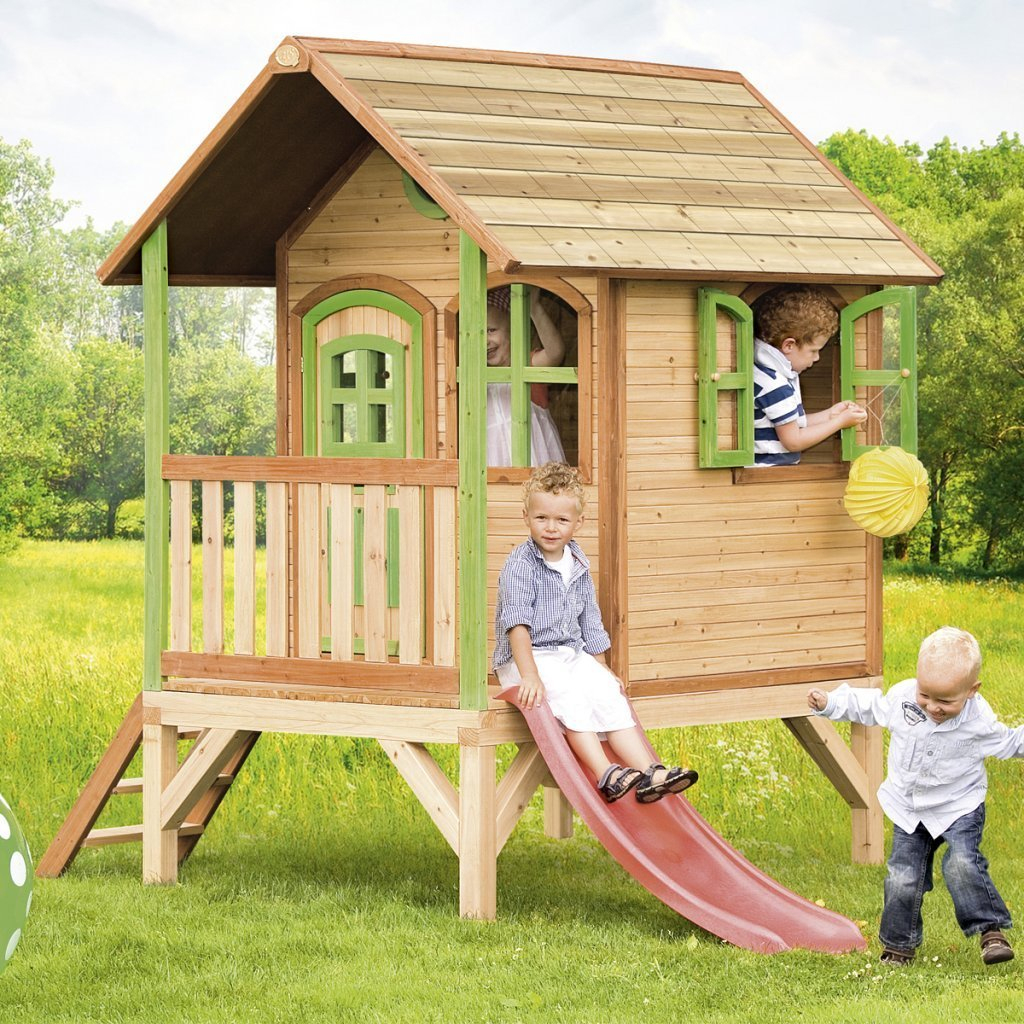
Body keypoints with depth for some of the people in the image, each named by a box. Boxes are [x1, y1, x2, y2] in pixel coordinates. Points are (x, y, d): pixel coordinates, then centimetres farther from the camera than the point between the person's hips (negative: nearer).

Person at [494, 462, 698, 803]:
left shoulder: (578, 566, 9)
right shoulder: (520, 565, -13)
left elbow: (590, 624, 20)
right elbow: (517, 625, -22)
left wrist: (602, 670, 20)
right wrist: (530, 676, -31)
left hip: (572, 656, 7)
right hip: (527, 657, -6)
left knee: (608, 692, -15)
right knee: (569, 695, -30)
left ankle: (647, 773, -23)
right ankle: (604, 774, -39)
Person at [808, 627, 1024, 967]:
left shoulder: (979, 721, -20)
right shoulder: (902, 697, -14)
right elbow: (868, 707, 5)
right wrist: (829, 703, 1)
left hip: (959, 808, -3)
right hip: (908, 811, 3)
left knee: (962, 865, -23)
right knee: (903, 877, 0)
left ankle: (991, 928, -5)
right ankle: (899, 944, 19)